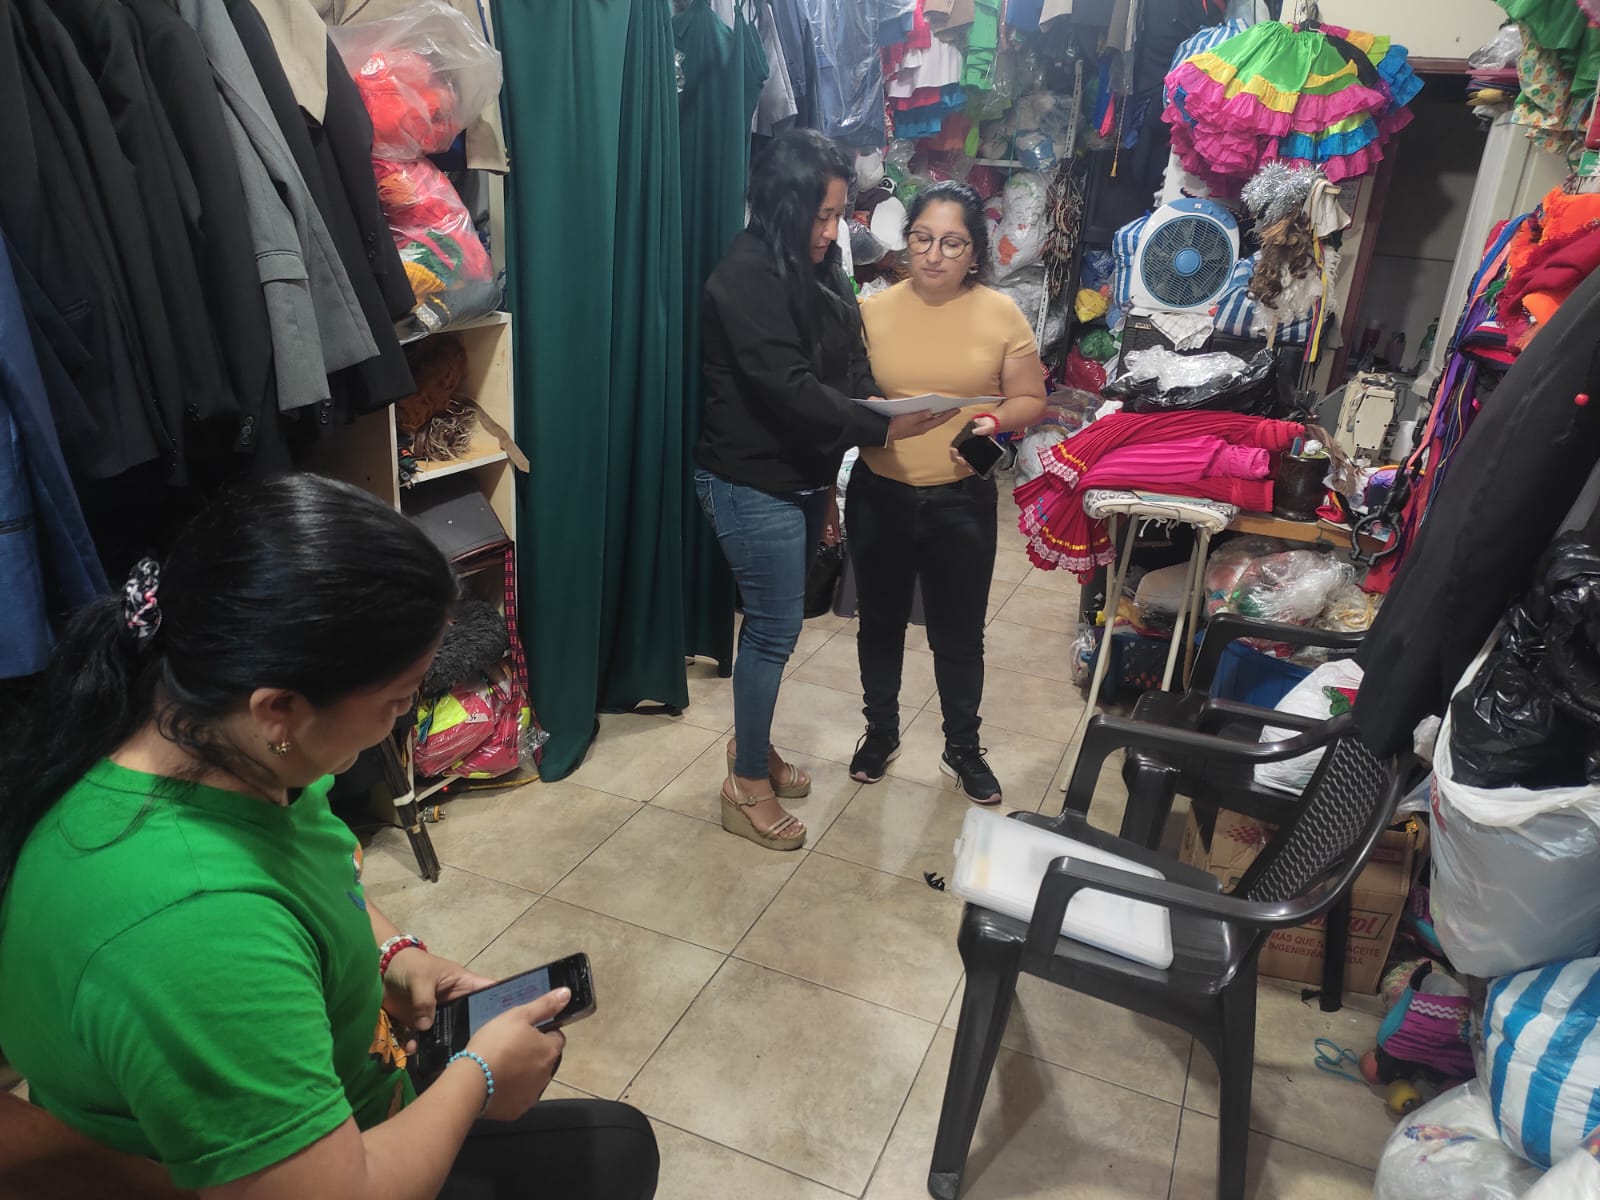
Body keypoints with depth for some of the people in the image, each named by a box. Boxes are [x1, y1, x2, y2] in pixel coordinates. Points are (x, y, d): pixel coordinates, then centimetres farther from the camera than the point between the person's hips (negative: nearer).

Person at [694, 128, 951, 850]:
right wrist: (883, 429, -25)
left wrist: (826, 483, 15)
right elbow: (788, 390, -26)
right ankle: (747, 787, 14)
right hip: (752, 486, -8)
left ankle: (751, 743, 35)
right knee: (775, 629, -1)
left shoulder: (812, 271, 10)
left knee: (772, 623, 17)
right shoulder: (747, 276, -18)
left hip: (798, 479, 8)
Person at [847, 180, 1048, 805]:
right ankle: (881, 731, 38)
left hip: (962, 500, -1)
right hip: (879, 495, 1)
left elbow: (1031, 399, 1)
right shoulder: (873, 308, -1)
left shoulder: (1001, 314, -3)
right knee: (880, 621, 16)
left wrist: (998, 420, -20)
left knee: (959, 633, 11)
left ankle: (962, 747, 32)